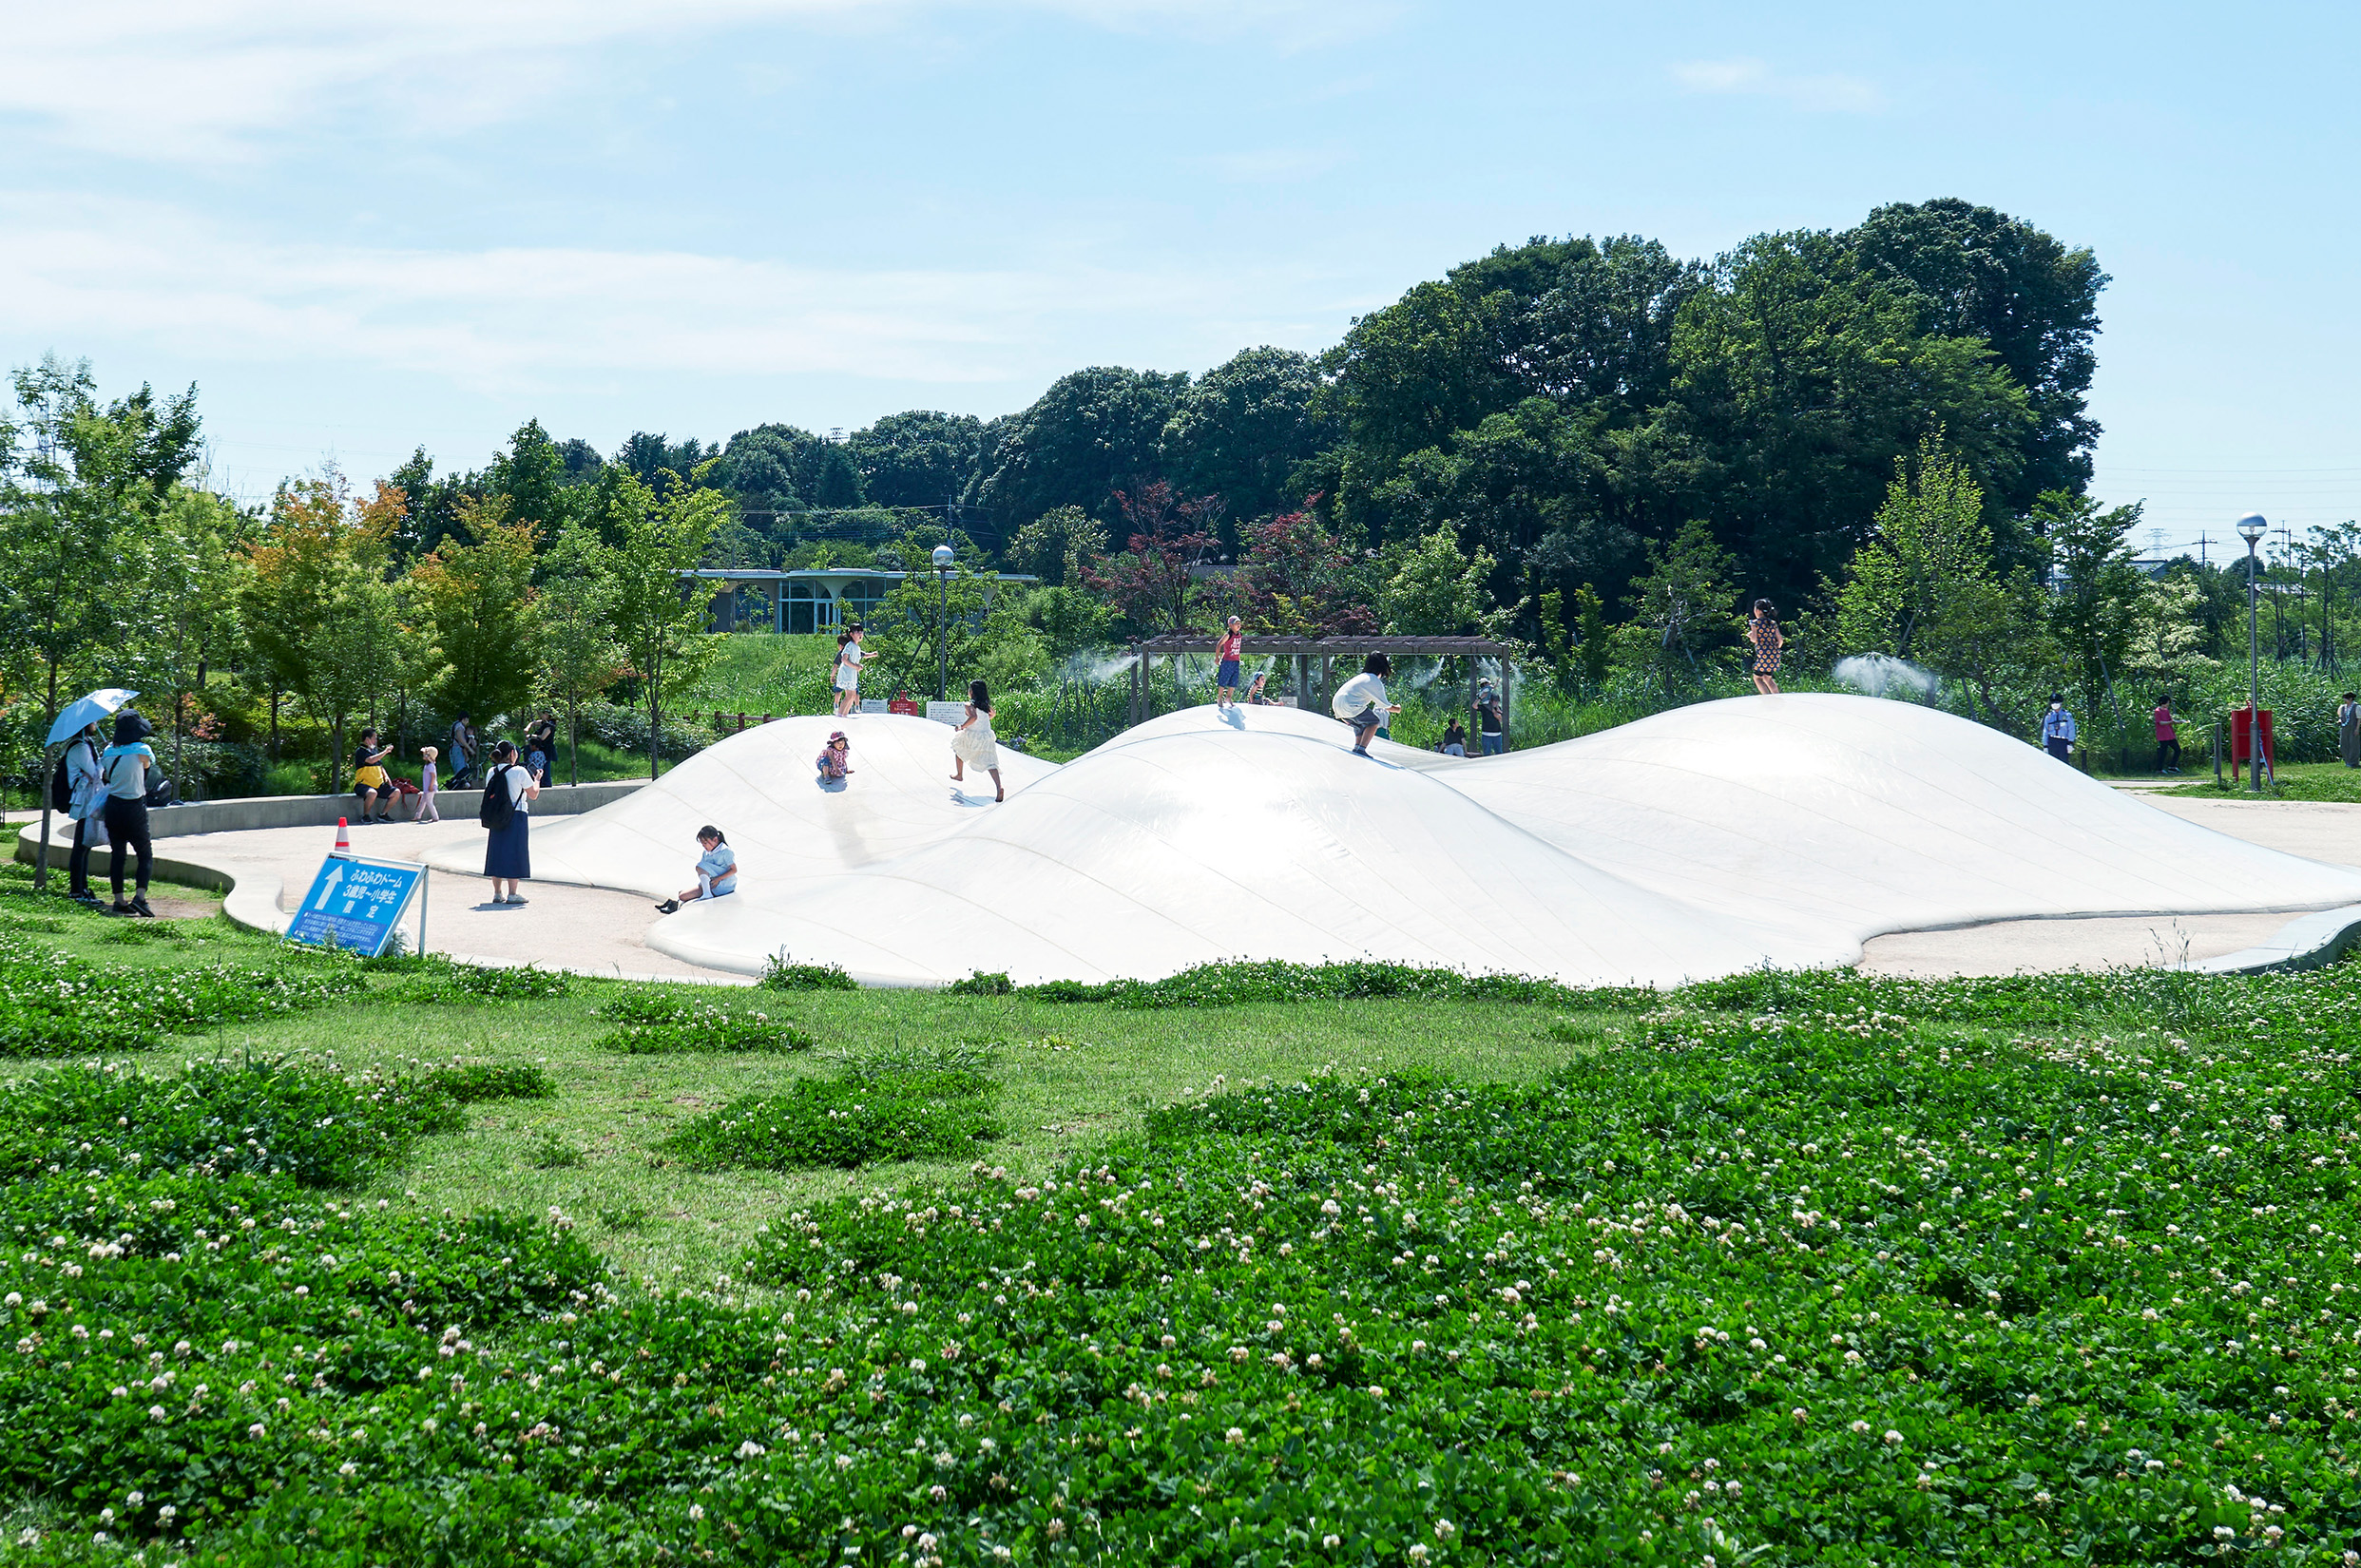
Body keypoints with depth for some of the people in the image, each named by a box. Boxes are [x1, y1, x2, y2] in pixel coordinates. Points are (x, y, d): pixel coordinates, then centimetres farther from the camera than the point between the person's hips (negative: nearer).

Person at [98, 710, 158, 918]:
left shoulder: (108, 752, 2)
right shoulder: (141, 750, -12)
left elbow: (104, 777, 11)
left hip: (113, 805, 4)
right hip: (134, 808, -4)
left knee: (117, 853, 10)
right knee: (145, 855, 5)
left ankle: (119, 900, 8)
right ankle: (140, 896, -12)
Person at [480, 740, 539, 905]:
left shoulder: (491, 772, 4)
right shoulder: (519, 772, -11)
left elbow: (489, 794, 13)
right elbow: (533, 794, -3)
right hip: (517, 816, -5)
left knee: (497, 852, 11)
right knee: (514, 854, -1)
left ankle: (497, 893, 15)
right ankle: (512, 894, -4)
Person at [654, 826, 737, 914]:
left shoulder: (726, 852, -7)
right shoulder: (706, 853, 15)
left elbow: (734, 870, -12)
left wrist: (718, 879, -19)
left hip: (725, 886, -7)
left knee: (700, 865, -25)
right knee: (683, 896, -13)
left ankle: (707, 894, -26)